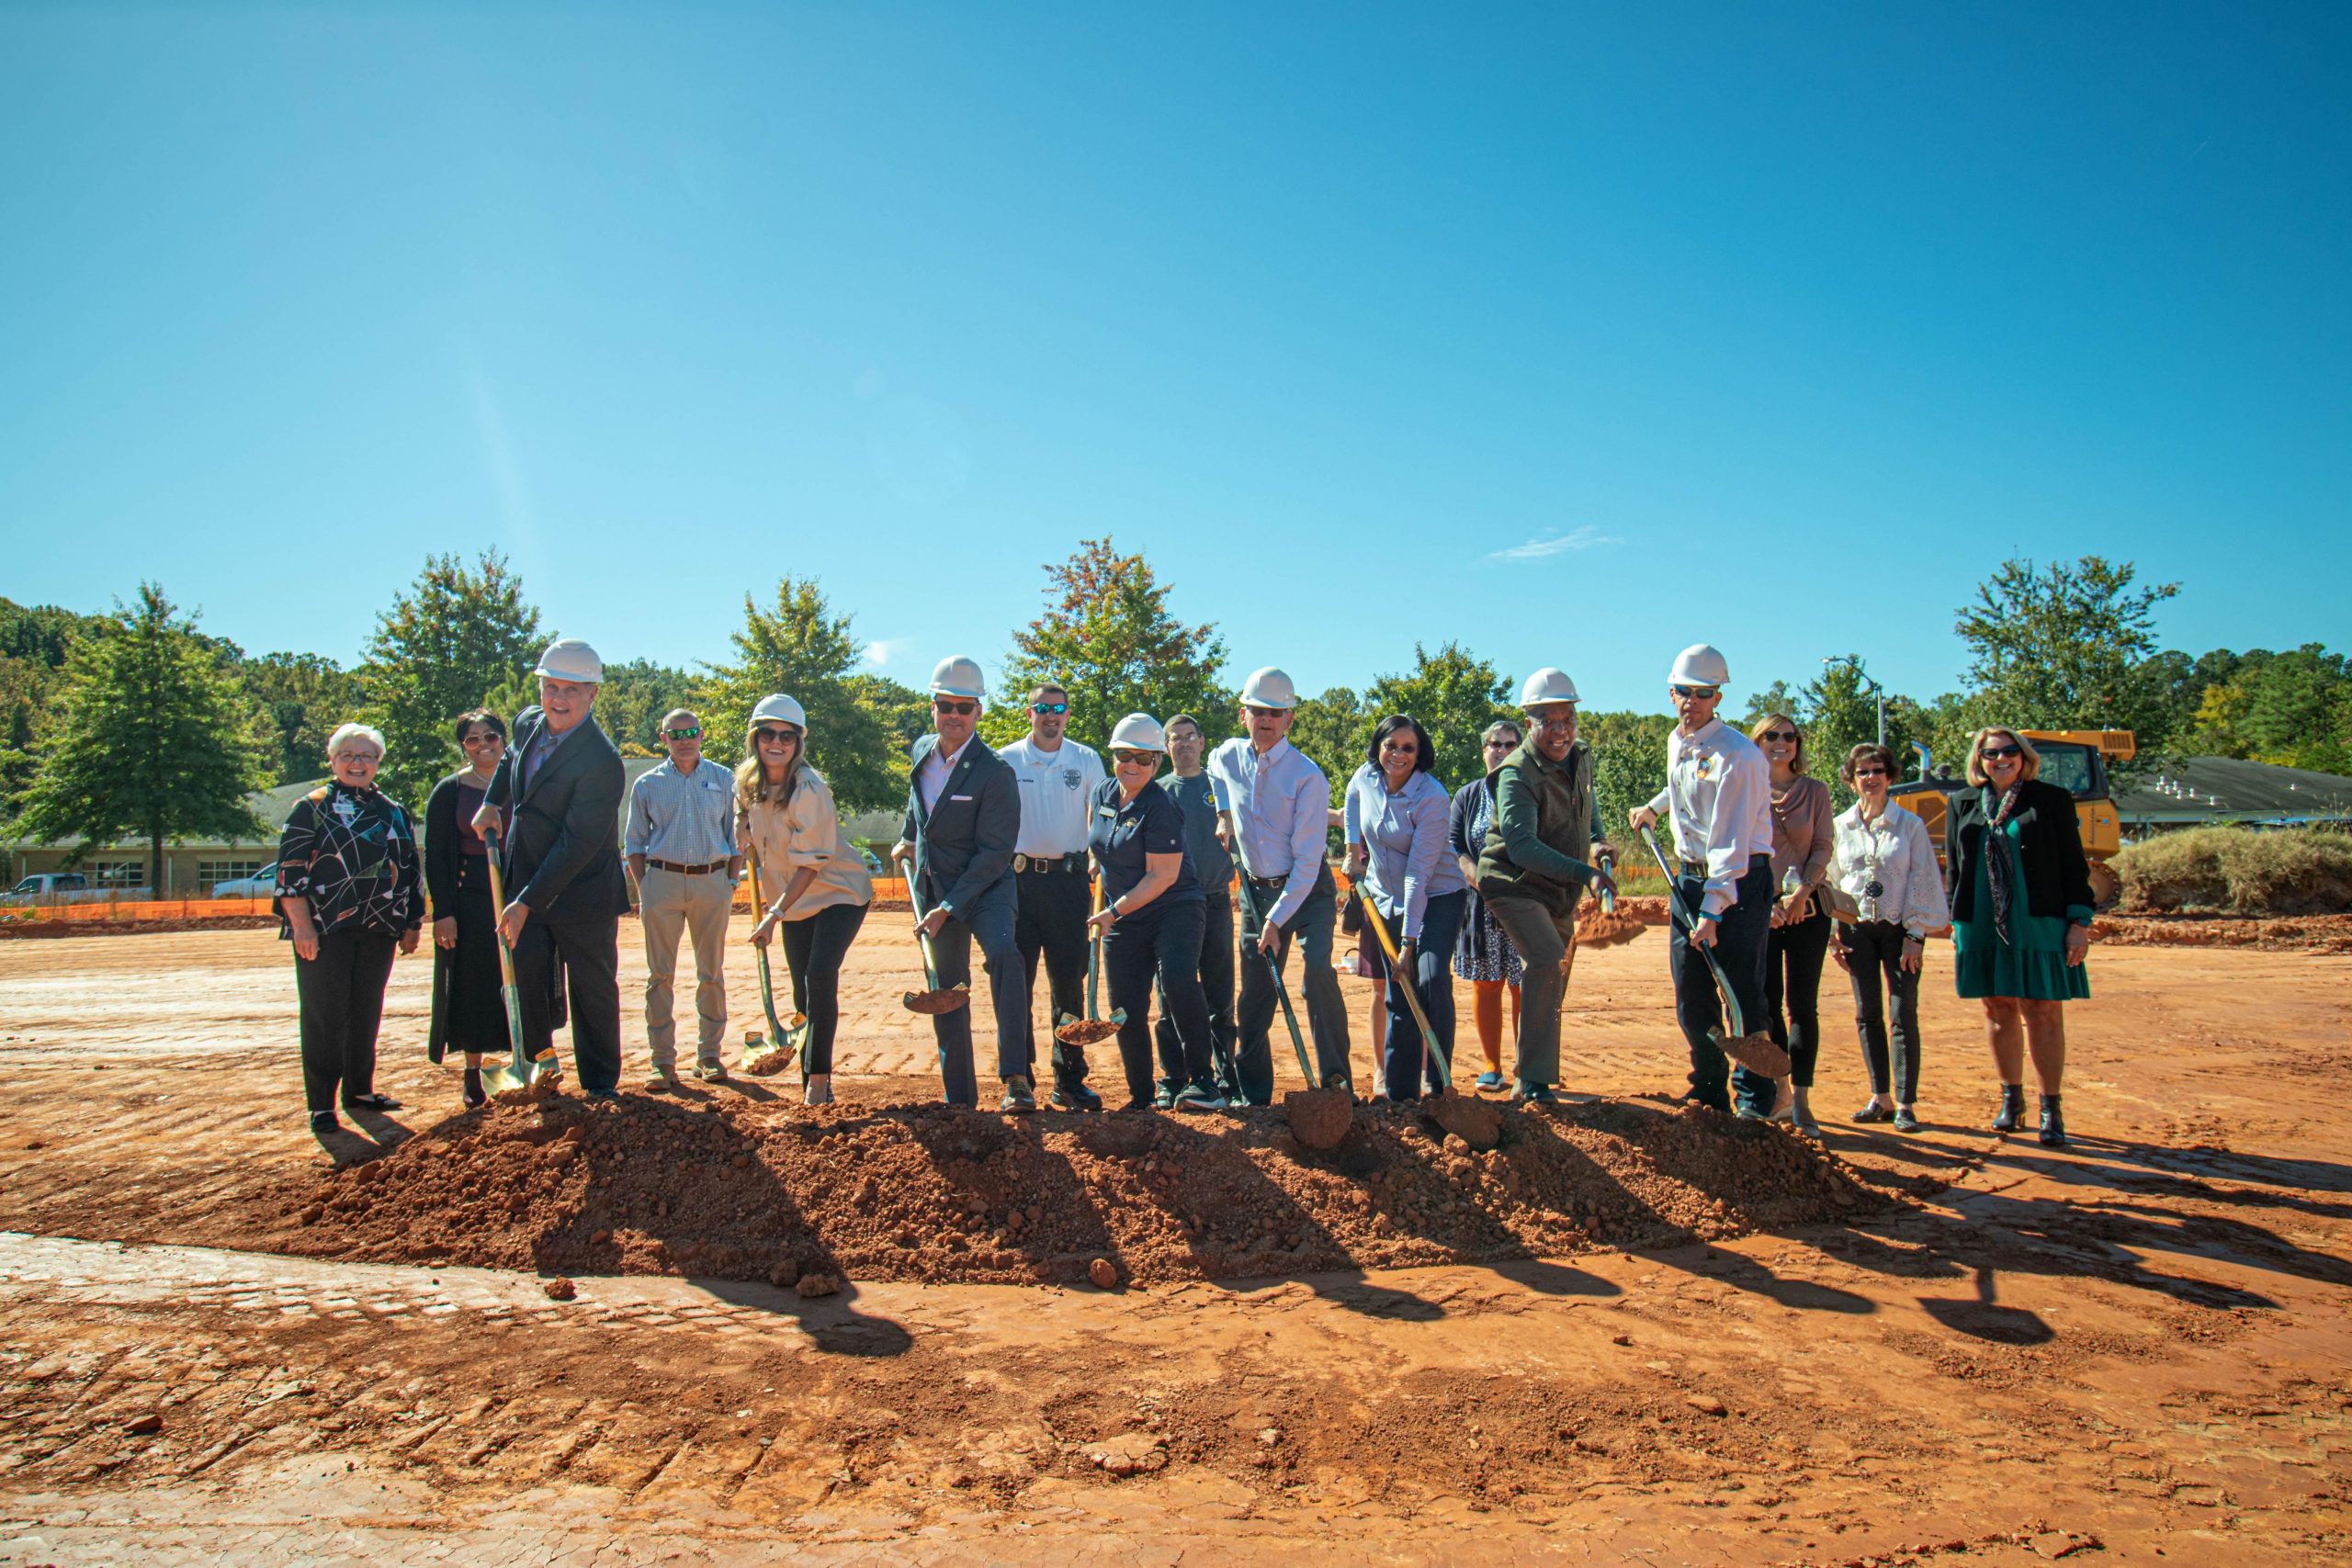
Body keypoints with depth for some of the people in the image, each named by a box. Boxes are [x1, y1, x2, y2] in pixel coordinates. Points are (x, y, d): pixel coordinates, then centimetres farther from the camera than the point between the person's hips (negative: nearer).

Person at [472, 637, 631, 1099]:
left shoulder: (601, 762, -24)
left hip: (581, 893, -6)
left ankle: (600, 1080, 19)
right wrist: (490, 803, 11)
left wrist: (526, 903, -25)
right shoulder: (528, 723, 1)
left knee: (592, 988, 5)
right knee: (524, 972, 5)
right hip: (525, 884, 6)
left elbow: (577, 845, -25)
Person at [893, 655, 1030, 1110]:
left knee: (1002, 952, -33)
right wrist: (907, 839, 31)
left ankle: (1015, 1078, -33)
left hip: (986, 886, -6)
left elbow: (994, 853, -20)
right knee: (946, 991, 10)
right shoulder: (922, 750, 2)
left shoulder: (994, 772, -18)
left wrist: (951, 907, -22)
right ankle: (959, 1099, 22)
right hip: (933, 888, 6)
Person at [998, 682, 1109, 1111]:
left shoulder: (1087, 761, 9)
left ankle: (1069, 1080, 10)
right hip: (1018, 877, -1)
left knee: (1070, 981, 2)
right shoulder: (1005, 761, 7)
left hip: (1068, 878, 1)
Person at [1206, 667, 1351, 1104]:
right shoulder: (1229, 757, -1)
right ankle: (1253, 1093, 13)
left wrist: (1277, 920, -21)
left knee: (1317, 969, -24)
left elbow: (1307, 862, -19)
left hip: (1308, 890, -4)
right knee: (1254, 992, 3)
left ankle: (1335, 1078, -14)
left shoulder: (1307, 776, -18)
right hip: (1256, 890, 5)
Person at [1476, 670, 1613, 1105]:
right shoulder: (1517, 775, -23)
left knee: (1549, 981, 15)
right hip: (1515, 885, -8)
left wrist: (1596, 841, 8)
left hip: (1561, 892, 8)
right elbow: (1522, 846, -33)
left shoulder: (1581, 759, 3)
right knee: (1546, 963, -27)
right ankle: (1535, 1082, -23)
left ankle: (1529, 1077, 32)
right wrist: (1585, 872, -39)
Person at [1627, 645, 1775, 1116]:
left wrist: (1712, 911, -27)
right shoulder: (1677, 743, 9)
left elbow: (1731, 841, -23)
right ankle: (1708, 1092, 18)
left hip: (1740, 881, -7)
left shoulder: (1738, 755, -17)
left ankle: (1755, 1102, 2)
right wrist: (1655, 807, 26)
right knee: (1691, 996, 7)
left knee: (1743, 995, -7)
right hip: (1692, 878, 7)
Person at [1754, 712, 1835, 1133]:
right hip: (1759, 907, 1)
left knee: (1802, 1003, -4)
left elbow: (1823, 847, 1)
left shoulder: (1815, 791, 7)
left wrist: (1802, 892, -14)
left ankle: (1801, 1100, -2)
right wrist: (1766, 904, -10)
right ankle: (1779, 1092, 14)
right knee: (1766, 1003, 2)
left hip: (1807, 908, 0)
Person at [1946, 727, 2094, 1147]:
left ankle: (2050, 1107, 6)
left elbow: (2073, 865, 2)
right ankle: (2011, 1096, 21)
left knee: (2044, 1012, -2)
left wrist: (2079, 922, -5)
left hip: (2039, 924, -3)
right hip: (1982, 926, 3)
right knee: (1998, 1009, 8)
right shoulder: (1962, 806, 11)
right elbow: (1954, 870, 14)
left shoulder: (2052, 800, 3)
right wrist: (1956, 926, 9)